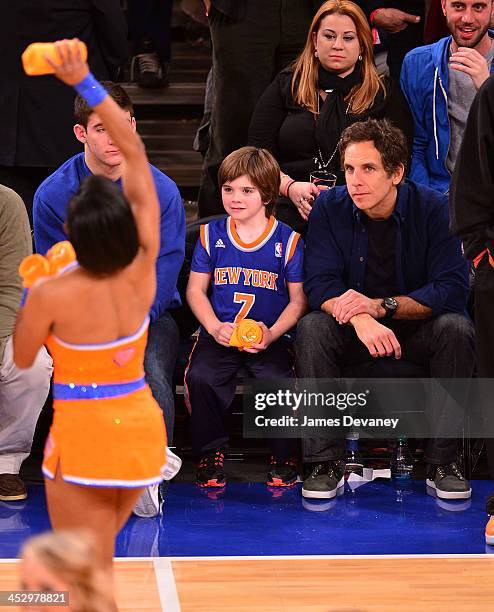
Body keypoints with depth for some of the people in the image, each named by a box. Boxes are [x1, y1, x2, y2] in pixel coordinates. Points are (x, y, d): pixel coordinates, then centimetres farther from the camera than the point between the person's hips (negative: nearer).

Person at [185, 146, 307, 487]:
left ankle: (284, 456, -2)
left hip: (270, 337, -2)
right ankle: (211, 452, -3)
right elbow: (196, 290, 9)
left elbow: (298, 300, 3)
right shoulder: (211, 235, 7)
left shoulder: (288, 241, 1)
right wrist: (215, 328, -9)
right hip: (220, 334, 2)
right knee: (200, 377, -26)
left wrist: (272, 334, -13)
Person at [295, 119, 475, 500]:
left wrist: (381, 306, -31)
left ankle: (442, 461, -22)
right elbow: (320, 284, -17)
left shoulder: (433, 208, -12)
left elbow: (452, 289, -20)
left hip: (418, 327, -1)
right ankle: (325, 461, -26)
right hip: (354, 332, 1)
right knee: (312, 328, -28)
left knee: (456, 328, -30)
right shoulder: (330, 208, -8)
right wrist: (359, 319, -38)